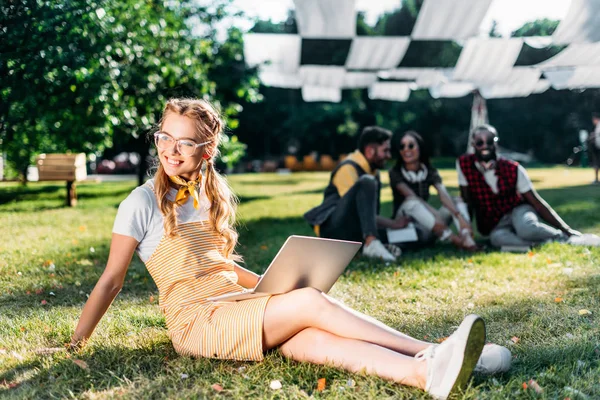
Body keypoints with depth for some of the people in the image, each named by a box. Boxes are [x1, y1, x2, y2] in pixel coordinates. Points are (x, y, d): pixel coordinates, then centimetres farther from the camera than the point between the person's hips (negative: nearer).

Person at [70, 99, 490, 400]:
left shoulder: (211, 195, 15)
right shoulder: (144, 201, -3)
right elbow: (111, 280, -1)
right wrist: (75, 344, -2)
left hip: (238, 312, 5)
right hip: (196, 322, -5)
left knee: (316, 341, -23)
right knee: (311, 302, -24)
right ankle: (428, 351, -24)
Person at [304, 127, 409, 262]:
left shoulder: (372, 169, 13)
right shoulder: (348, 169, -14)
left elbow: (368, 212, 11)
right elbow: (359, 212, -19)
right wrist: (392, 223, -14)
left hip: (353, 230, 8)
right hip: (334, 227, -8)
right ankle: (371, 243, -43)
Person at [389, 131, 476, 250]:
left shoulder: (430, 172, 5)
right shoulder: (395, 173, -6)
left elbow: (444, 195, -14)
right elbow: (412, 197, -23)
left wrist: (459, 216, -33)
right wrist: (437, 216, -37)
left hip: (426, 230, 5)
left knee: (458, 201, -10)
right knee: (411, 202, -33)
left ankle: (467, 239, -39)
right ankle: (453, 239, -42)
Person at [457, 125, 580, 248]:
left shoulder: (513, 169, -11)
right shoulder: (464, 163, -10)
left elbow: (537, 203, -9)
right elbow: (467, 200, -3)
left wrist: (566, 229, -16)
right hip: (496, 225, 1)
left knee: (526, 229, -38)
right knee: (497, 238, -36)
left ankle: (565, 238, -12)